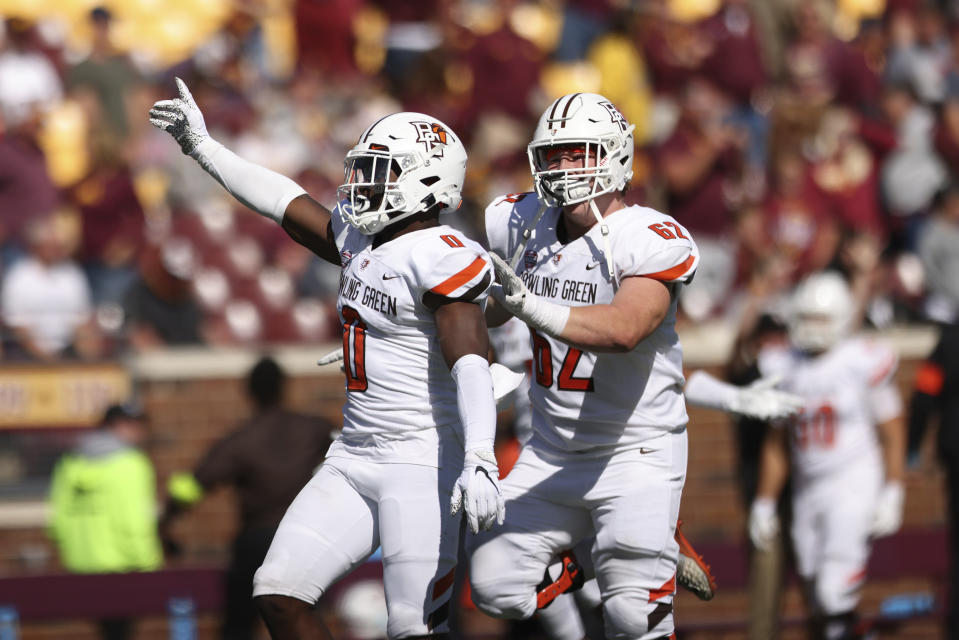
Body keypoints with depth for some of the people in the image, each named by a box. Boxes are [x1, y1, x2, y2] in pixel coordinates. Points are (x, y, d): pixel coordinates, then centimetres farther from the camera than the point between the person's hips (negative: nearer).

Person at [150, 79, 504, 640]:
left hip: (424, 463, -9)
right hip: (355, 461, 9)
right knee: (278, 594, 2)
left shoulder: (441, 259, -15)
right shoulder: (362, 242, 13)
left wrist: (479, 462, -37)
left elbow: (471, 366, -25)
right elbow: (287, 204, 25)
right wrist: (202, 146, 28)